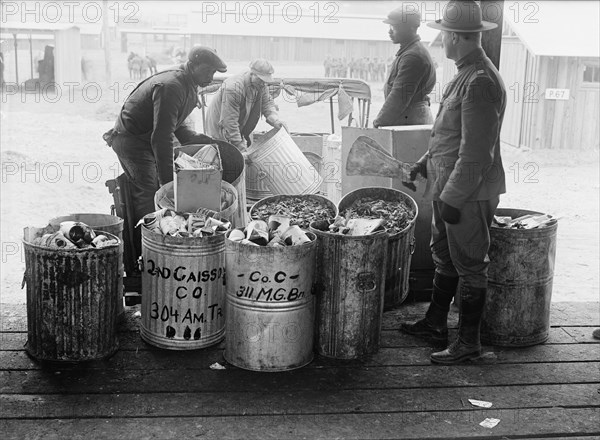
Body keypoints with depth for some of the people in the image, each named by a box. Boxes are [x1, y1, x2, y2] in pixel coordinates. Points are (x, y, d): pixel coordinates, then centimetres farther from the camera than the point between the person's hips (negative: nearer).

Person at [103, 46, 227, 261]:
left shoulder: (188, 87, 7)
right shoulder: (170, 87, -26)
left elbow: (176, 125, 18)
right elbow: (162, 137, -30)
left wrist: (198, 139, 2)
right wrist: (168, 179, -30)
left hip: (145, 141, 10)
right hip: (132, 140, -10)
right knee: (148, 198, -12)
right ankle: (143, 255, -6)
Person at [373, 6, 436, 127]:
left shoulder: (413, 57, -16)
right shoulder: (406, 52, 18)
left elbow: (400, 96, -19)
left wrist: (379, 123, -12)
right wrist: (380, 121, 13)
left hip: (410, 121, -10)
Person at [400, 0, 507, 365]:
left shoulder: (481, 82, -22)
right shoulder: (466, 75, 11)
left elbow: (475, 152, -25)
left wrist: (453, 198, -23)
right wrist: (426, 162, 23)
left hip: (469, 194, -10)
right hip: (449, 187, 10)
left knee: (469, 267, 2)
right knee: (445, 258, 19)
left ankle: (469, 342, 14)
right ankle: (435, 324, 34)